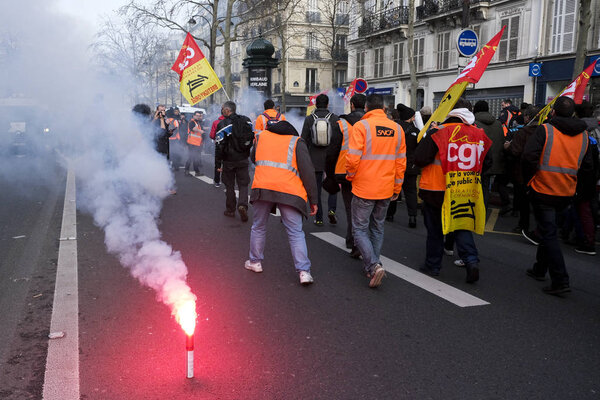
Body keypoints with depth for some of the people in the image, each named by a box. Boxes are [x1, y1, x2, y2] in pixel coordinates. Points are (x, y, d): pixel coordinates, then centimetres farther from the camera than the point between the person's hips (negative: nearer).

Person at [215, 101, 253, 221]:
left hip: (229, 160, -3)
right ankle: (243, 204, -13)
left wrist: (218, 162, -6)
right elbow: (253, 138, 11)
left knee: (229, 185, 10)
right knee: (243, 184, 9)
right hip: (243, 159, 3)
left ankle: (230, 210, 18)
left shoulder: (222, 124, -12)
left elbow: (220, 145, -13)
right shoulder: (246, 121, 4)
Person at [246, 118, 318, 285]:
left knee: (258, 227, 20)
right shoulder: (297, 142, 10)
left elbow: (253, 158, 33)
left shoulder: (261, 136, 18)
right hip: (290, 191, -1)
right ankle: (304, 272, -1)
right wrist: (313, 200, 4)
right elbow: (308, 172, 2)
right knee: (296, 232, 4)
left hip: (262, 187, 2)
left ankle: (255, 262, 31)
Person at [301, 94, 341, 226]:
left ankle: (318, 218, 10)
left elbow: (304, 141, -1)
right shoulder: (334, 118, -3)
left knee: (316, 189, 8)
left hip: (314, 159, 0)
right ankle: (331, 209, -3)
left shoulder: (309, 119, -3)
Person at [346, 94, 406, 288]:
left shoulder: (361, 126, -11)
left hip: (364, 188, -5)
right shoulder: (397, 129, 5)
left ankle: (374, 265, -12)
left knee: (360, 229, 4)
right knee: (377, 229, 18)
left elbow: (353, 158, -17)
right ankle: (371, 268, 26)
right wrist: (397, 188, 16)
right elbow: (401, 161, 8)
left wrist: (350, 176, 3)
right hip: (386, 190, 5)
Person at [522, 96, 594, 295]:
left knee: (549, 233, -3)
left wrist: (530, 179, -6)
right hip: (567, 192, 6)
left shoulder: (545, 129, -11)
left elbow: (529, 156, -20)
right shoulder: (583, 135, 7)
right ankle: (540, 269, 33)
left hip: (543, 190, -5)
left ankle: (560, 280, -9)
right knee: (548, 228, 21)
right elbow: (588, 165, 11)